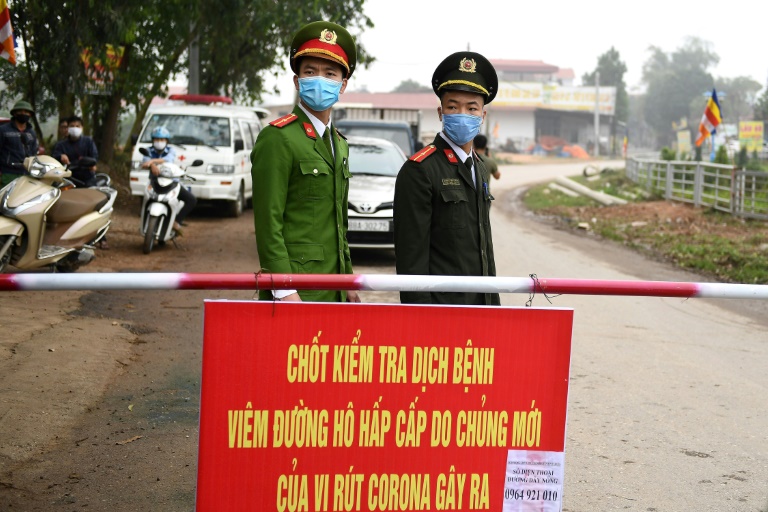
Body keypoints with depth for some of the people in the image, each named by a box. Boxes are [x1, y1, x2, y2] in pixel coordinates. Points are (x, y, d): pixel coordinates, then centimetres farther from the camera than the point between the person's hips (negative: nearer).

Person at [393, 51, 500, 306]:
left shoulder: (480, 168, 15)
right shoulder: (419, 170, -12)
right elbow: (411, 254, -15)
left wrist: (494, 301, 15)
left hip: (481, 303, 8)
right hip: (441, 304, -7)